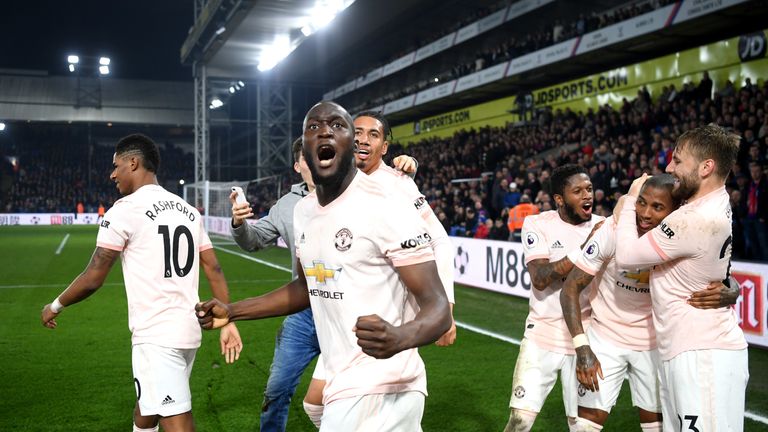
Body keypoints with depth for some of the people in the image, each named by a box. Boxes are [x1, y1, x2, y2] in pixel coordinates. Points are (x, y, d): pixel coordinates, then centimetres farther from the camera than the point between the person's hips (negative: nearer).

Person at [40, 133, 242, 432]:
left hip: (156, 337, -8)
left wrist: (55, 306, 10)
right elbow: (214, 270, 10)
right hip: (189, 332, 8)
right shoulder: (188, 211, 12)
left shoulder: (125, 209, -8)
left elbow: (93, 278, -6)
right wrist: (228, 322, 13)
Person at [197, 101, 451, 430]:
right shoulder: (303, 211, 8)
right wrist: (232, 311, 18)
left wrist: (398, 338, -40)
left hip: (381, 393, -8)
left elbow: (437, 307, -19)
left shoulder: (387, 211, -17)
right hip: (345, 388, 8)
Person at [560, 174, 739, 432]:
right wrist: (582, 348, -26)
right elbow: (570, 289, -17)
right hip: (606, 338, -2)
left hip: (654, 343, 2)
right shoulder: (614, 230, -22)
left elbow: (730, 283, -9)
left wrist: (726, 294, -35)